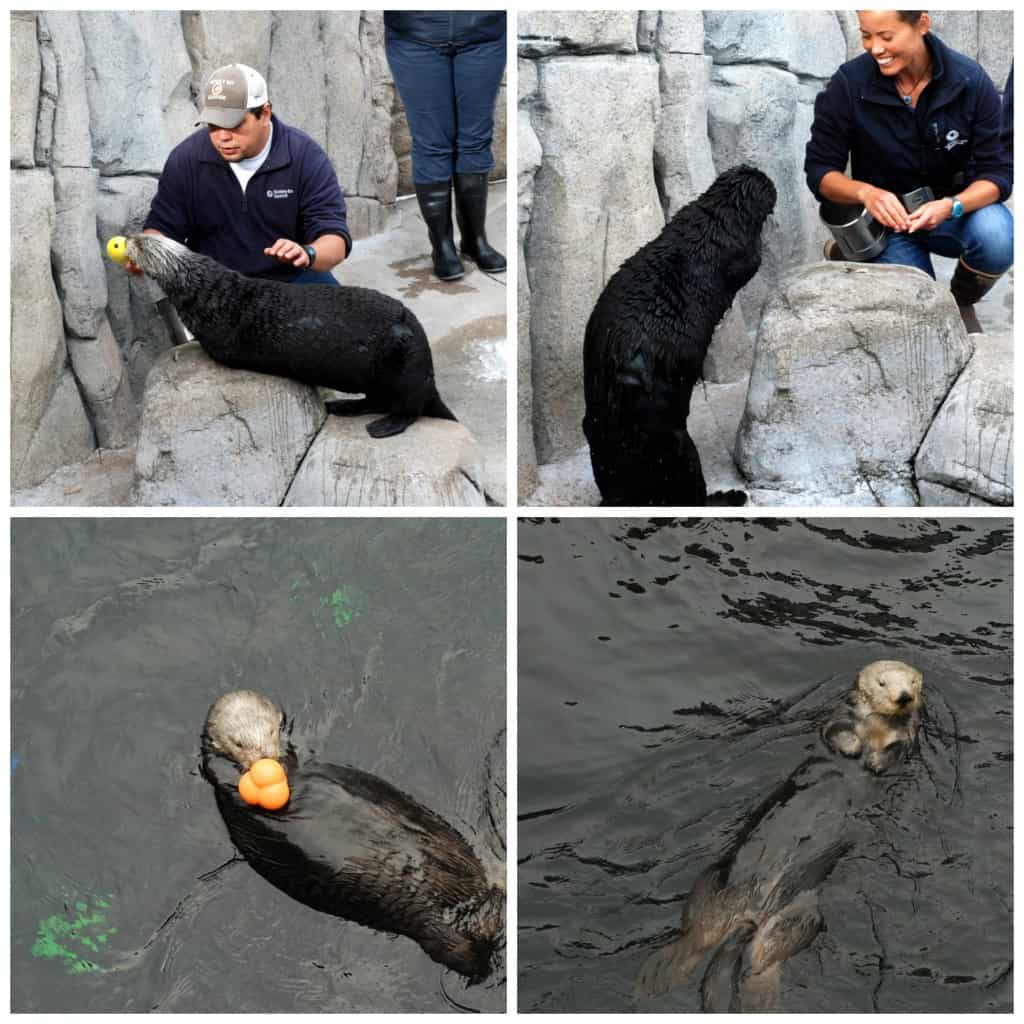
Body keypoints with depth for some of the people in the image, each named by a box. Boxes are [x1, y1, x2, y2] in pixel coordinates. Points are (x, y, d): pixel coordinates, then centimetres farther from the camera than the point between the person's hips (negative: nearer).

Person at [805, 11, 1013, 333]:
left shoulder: (971, 81, -15)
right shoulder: (848, 85, -16)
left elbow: (996, 173, -13)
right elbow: (820, 171, -10)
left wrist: (952, 206, -34)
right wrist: (864, 192, -32)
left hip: (954, 210, 1)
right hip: (886, 218, -1)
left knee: (997, 237, -33)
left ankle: (961, 303, 3)